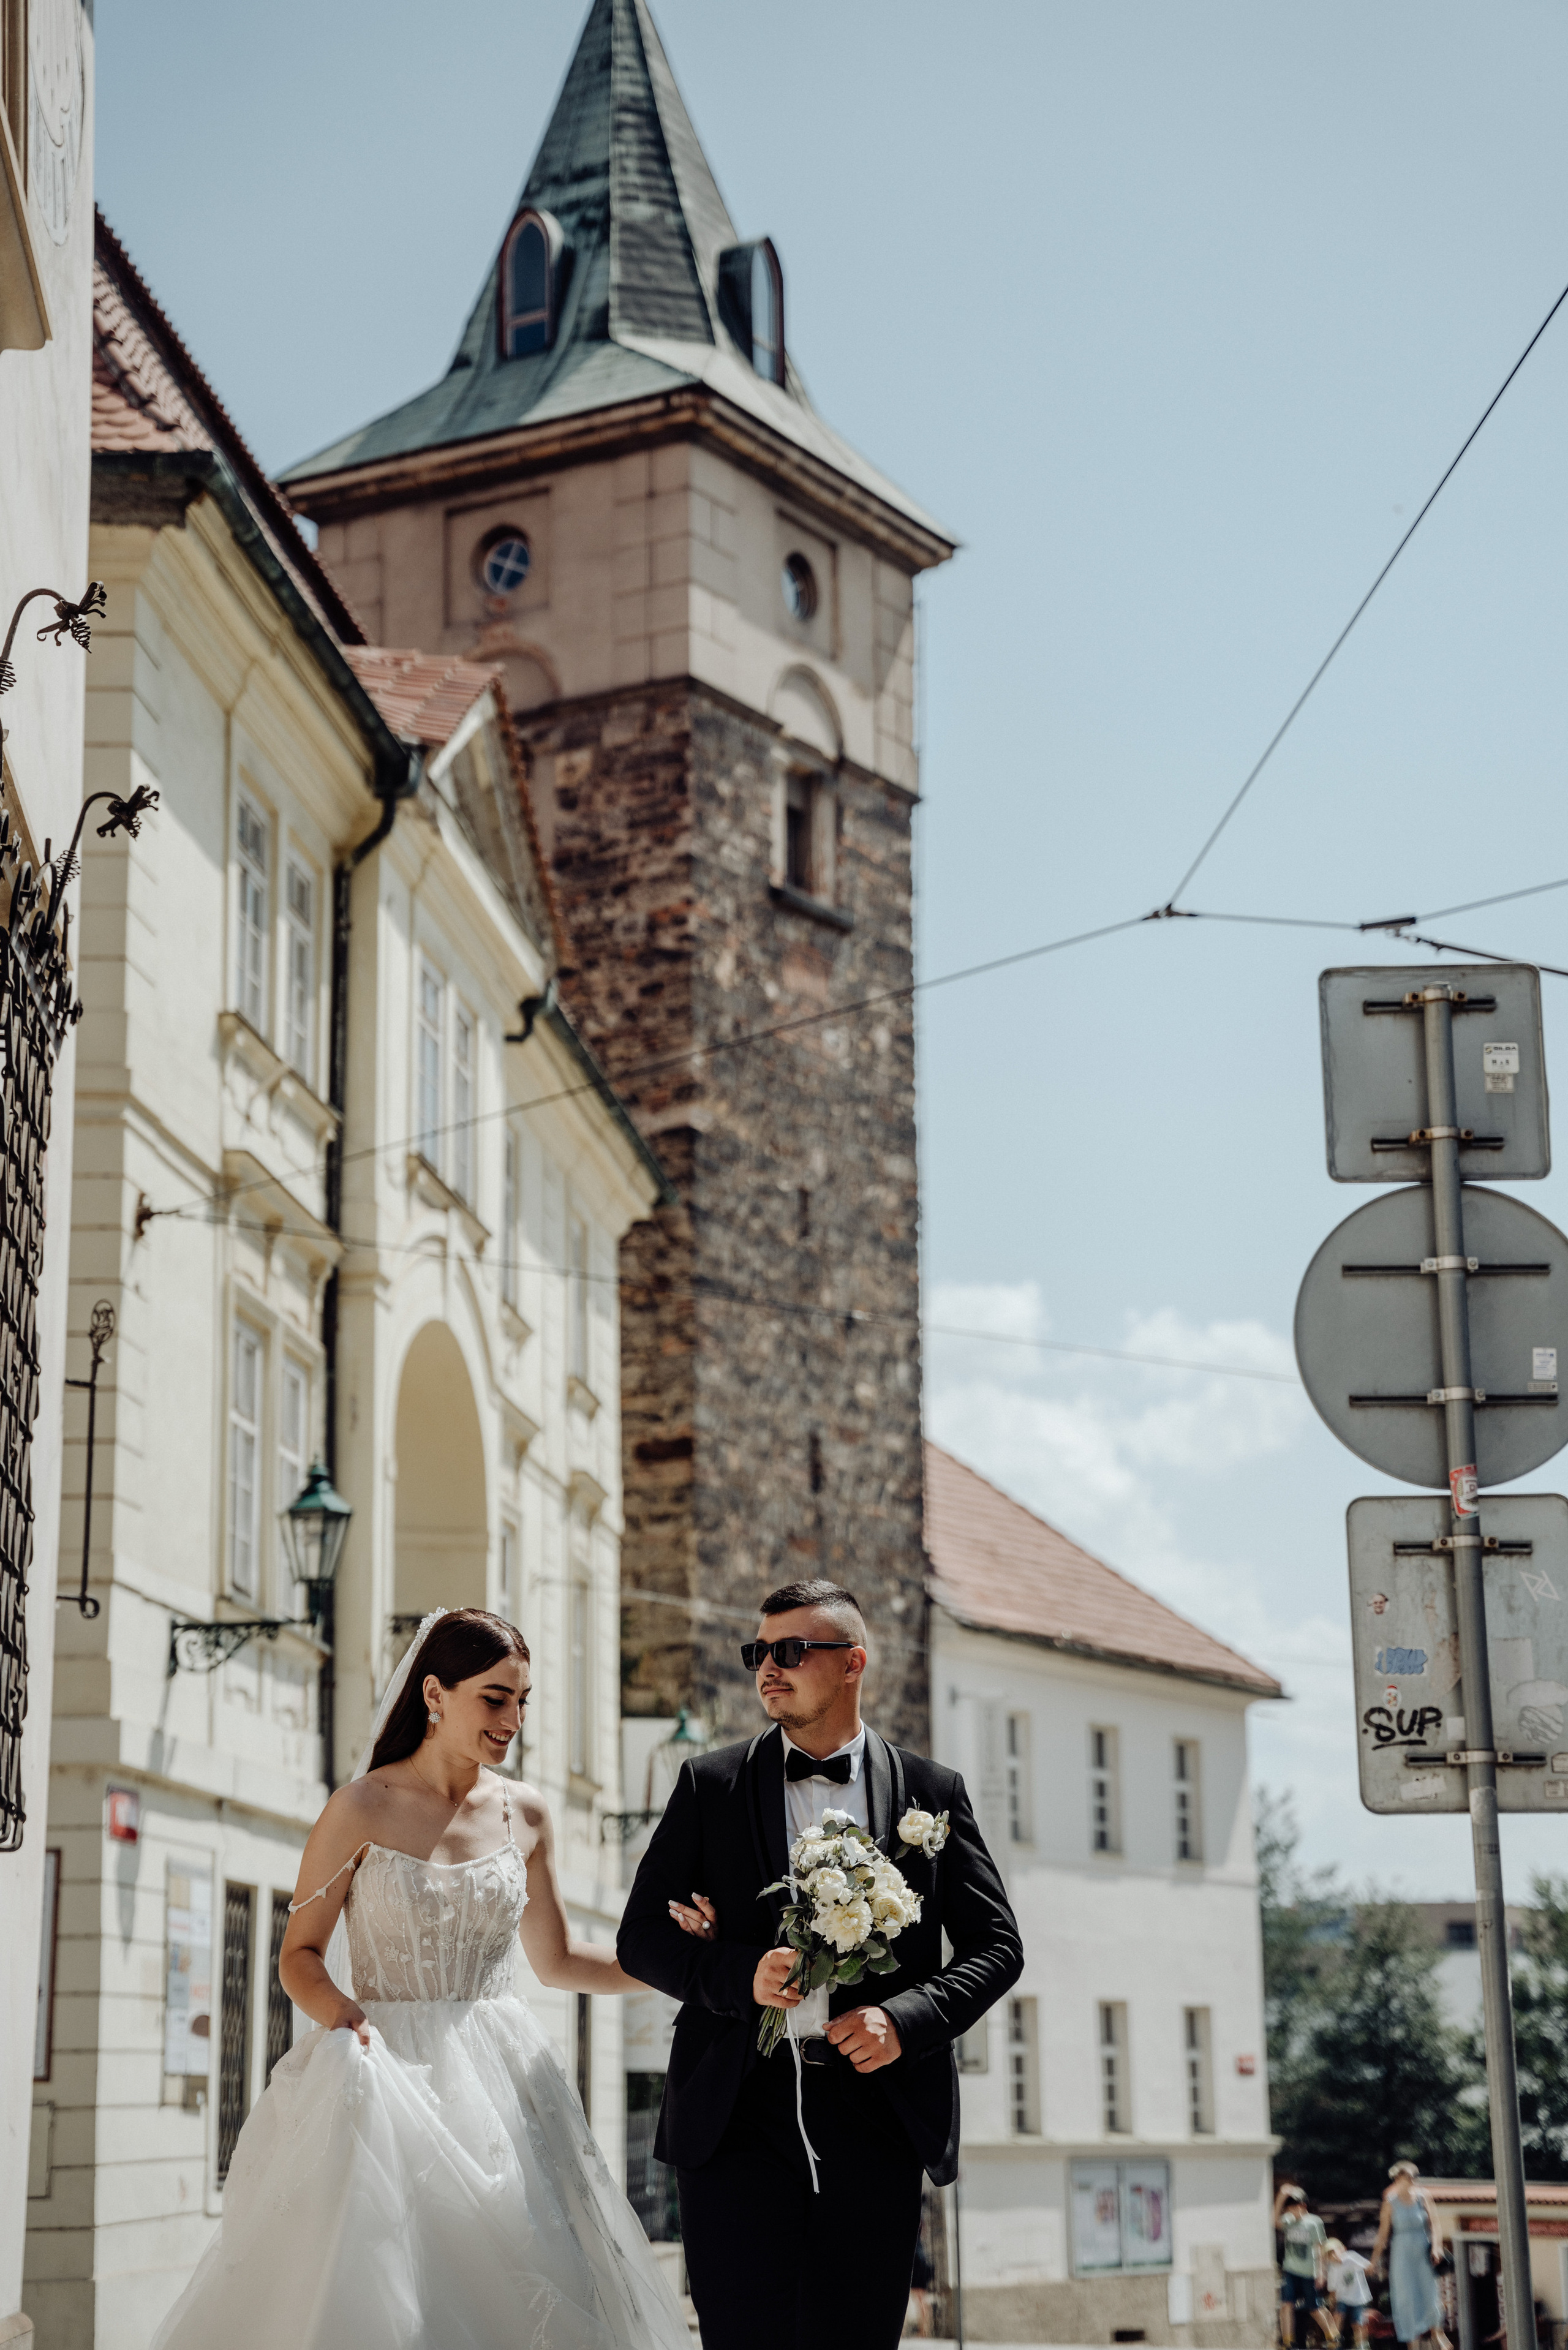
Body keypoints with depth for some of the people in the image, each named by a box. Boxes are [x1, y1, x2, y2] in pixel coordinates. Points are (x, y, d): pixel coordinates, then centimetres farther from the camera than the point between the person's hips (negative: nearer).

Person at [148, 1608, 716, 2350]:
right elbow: (300, 1954, -1)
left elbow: (556, 1959, 16)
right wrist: (342, 2015, -21)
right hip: (389, 2072, -3)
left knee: (509, 2288, -3)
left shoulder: (524, 1815, 7)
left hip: (497, 2082, 4)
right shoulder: (364, 1809, -4)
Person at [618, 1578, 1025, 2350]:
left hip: (876, 2113, 1)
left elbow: (996, 1946, 8)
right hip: (738, 2119, 0)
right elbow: (641, 1936, 7)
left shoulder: (932, 1792, 8)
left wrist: (905, 2019, -9)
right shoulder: (709, 1785, 8)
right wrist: (740, 1975, -13)